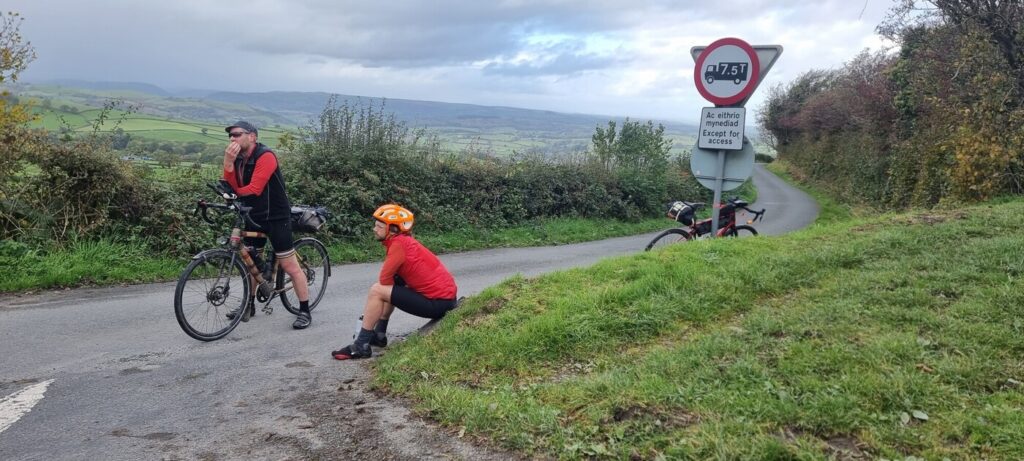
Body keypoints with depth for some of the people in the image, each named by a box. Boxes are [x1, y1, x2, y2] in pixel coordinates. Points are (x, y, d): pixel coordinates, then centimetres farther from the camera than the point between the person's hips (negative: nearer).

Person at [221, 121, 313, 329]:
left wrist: (234, 192, -11)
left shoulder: (265, 156, -18)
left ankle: (305, 312, 3)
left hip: (276, 218, -8)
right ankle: (249, 305, 31)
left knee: (290, 267, -4)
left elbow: (254, 189, -25)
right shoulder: (238, 159, 6)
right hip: (254, 217, 8)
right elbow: (232, 188, -8)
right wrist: (228, 162, -20)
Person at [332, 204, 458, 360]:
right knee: (388, 286, 24)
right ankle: (379, 335, 29)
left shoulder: (399, 244, -15)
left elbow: (384, 280, -13)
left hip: (437, 302, -10)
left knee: (376, 291, -10)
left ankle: (361, 346, -4)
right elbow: (387, 280, 19)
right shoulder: (405, 241, 13)